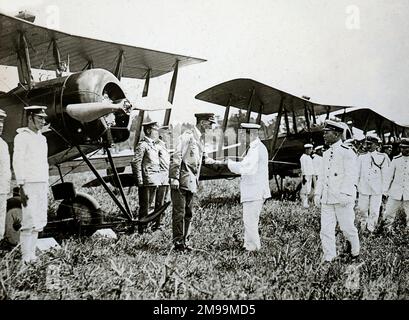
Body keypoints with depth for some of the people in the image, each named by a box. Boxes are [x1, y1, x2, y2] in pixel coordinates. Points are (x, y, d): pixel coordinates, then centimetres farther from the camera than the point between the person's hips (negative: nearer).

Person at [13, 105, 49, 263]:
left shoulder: (42, 138, 19)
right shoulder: (22, 137, -4)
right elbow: (17, 163, -10)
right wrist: (21, 188, -17)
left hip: (42, 185, 8)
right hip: (29, 185, -8)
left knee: (39, 223, 8)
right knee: (30, 222, -10)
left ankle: (32, 256, 15)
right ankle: (26, 259, -6)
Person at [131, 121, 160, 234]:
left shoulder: (153, 145, 17)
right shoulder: (142, 145, -11)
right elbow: (135, 163, -16)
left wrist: (158, 179, 20)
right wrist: (139, 181, -18)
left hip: (154, 182, 9)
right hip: (146, 182, -9)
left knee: (151, 206, 15)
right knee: (145, 207, -3)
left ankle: (148, 228, 25)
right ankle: (141, 231, 4)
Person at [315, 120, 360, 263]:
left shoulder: (347, 152, -9)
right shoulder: (326, 154, 15)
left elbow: (351, 176, -15)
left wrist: (344, 195, -22)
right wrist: (318, 194, 13)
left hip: (343, 199, -7)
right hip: (327, 199, 7)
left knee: (347, 228, 4)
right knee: (326, 230, 3)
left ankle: (355, 253, 27)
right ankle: (328, 258, 11)